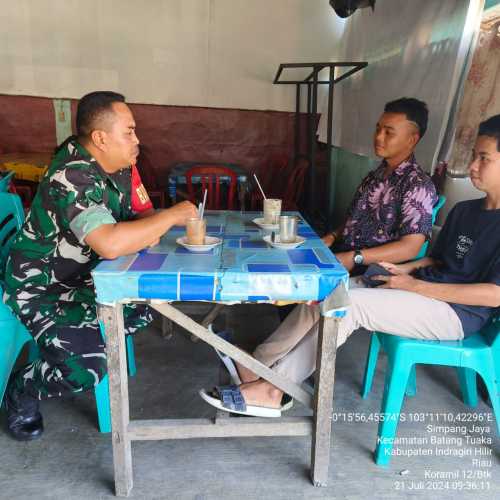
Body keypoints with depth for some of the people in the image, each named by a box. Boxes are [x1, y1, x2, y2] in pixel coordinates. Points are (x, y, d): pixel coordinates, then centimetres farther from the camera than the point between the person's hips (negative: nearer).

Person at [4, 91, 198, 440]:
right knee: (87, 370, -21)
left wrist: (150, 229, -20)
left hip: (86, 277, 8)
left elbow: (143, 212, 4)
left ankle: (86, 341, 19)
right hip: (42, 288, -8)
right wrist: (172, 216, -33)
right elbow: (111, 244, -44)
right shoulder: (73, 178, -30)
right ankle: (21, 391, 10)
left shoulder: (118, 164, -5)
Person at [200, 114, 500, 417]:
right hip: (423, 288, 8)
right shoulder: (464, 210, 14)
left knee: (349, 302, -28)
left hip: (459, 312, -8)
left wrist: (413, 284, -18)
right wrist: (405, 270, 2)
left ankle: (272, 388, -19)